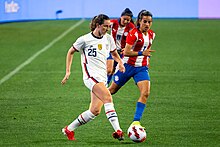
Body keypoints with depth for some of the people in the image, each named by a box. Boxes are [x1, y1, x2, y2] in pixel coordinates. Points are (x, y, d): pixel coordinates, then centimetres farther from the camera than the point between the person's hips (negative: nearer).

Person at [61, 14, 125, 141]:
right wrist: (68, 71, 3)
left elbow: (114, 53, 26)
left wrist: (120, 62, 4)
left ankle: (69, 129, 16)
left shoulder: (108, 38, 11)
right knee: (108, 98, -28)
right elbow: (71, 52, 8)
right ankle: (117, 131, -34)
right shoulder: (85, 39, -4)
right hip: (91, 76, -7)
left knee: (95, 111, 0)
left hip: (102, 77, 7)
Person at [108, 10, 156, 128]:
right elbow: (126, 52, -23)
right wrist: (141, 53, -32)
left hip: (142, 68, 4)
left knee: (145, 93, -17)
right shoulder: (134, 33, -17)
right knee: (112, 90, 10)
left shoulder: (151, 34, 4)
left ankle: (136, 121, -16)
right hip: (128, 66, -4)